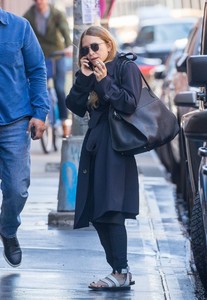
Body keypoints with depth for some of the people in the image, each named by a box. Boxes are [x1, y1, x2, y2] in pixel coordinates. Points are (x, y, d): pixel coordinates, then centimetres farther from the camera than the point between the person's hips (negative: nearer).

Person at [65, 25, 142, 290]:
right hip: (94, 148, 8)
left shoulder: (126, 68, -2)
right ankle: (117, 271, 9)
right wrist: (84, 79, -2)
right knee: (96, 214, 5)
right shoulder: (91, 73, 19)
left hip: (115, 149, -8)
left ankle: (122, 273, -15)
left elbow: (130, 103, -12)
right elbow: (75, 106, 9)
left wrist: (104, 82, -13)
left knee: (110, 211, -15)